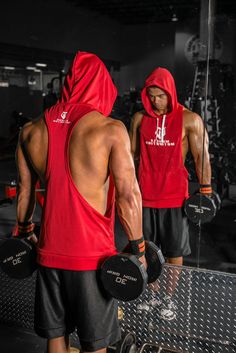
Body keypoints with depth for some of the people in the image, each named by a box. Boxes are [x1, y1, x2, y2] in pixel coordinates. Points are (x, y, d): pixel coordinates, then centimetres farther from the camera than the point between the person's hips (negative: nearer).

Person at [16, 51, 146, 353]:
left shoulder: (31, 131, 3)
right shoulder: (110, 129, -12)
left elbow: (25, 190, 11)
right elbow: (128, 195, -14)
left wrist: (25, 231, 24)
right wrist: (138, 248, -4)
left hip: (49, 250, 5)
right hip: (91, 253, -4)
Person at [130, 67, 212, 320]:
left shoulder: (189, 120, -4)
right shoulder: (139, 119, 5)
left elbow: (201, 157, -2)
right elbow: (132, 155, 12)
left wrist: (206, 192, -5)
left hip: (175, 197, -2)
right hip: (145, 195, 3)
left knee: (174, 252, 8)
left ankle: (169, 298, 25)